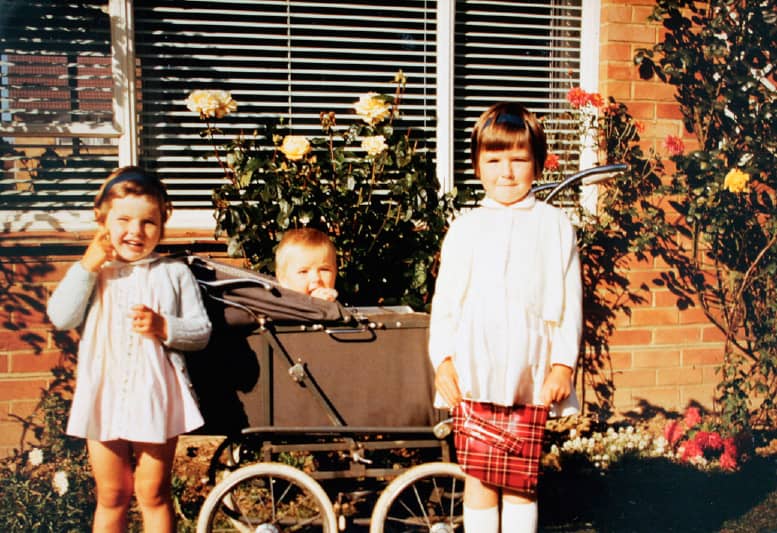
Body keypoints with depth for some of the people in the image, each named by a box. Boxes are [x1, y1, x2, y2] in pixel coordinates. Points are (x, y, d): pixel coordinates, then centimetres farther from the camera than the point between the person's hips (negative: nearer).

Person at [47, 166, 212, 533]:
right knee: (111, 496, 15)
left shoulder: (174, 274, 1)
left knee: (153, 494, 10)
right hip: (103, 396, 2)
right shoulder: (91, 272, 5)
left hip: (155, 397, -1)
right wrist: (87, 266, -13)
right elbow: (61, 317, -10)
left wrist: (164, 327, -19)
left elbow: (201, 332, -2)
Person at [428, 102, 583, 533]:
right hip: (473, 369, 1)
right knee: (478, 472, 6)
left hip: (530, 368, -1)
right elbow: (444, 299, 7)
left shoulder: (554, 226, 5)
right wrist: (443, 360, -3)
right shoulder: (465, 227, 7)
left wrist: (564, 364, -3)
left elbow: (570, 302, 5)